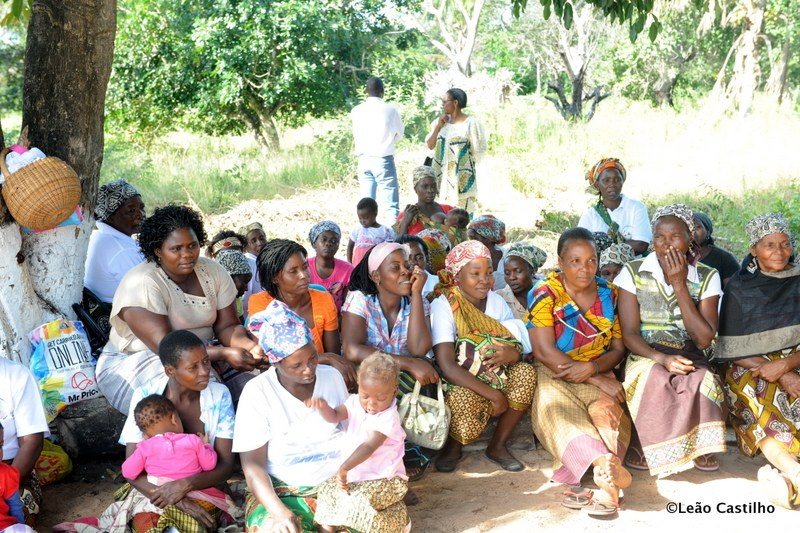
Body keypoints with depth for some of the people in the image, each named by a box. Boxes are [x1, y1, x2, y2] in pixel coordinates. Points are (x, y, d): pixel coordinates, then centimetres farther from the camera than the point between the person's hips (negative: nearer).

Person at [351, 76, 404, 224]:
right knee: (391, 204, -3)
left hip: (364, 160, 4)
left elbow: (355, 136, 7)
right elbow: (400, 133, 8)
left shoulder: (357, 111, 1)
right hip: (383, 160, -4)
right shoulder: (390, 110, -5)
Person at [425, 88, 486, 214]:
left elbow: (477, 150, -4)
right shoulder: (440, 121, 10)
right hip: (442, 174, 5)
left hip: (461, 175, -5)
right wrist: (438, 126, -2)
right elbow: (430, 145, 7)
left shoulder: (470, 123, -6)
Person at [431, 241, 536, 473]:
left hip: (497, 379, 5)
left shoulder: (496, 302, 1)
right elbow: (447, 367, -24)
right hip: (459, 386, -5)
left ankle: (498, 445, -6)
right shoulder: (443, 306, -15)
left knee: (525, 372, -23)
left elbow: (520, 346, 1)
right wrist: (493, 395, -28)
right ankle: (453, 446, -3)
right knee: (464, 399, -38)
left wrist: (513, 354, -25)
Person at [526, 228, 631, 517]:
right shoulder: (544, 293, -5)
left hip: (599, 374, 3)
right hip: (553, 375, -3)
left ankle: (603, 482, -49)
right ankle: (606, 464, -59)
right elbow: (544, 352, -13)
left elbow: (618, 349, 8)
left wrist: (593, 368, -17)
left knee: (609, 409, -31)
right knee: (556, 408, -37)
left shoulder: (609, 294, 8)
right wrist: (599, 382, -18)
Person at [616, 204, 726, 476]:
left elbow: (704, 339, -8)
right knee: (655, 380, -35)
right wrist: (662, 359, -24)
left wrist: (679, 284, -12)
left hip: (690, 359, 1)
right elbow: (629, 334, -5)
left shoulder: (707, 277, 2)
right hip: (645, 357, -1)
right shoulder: (633, 272, 0)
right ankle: (647, 448, -12)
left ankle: (700, 448, -9)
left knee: (703, 381, -33)